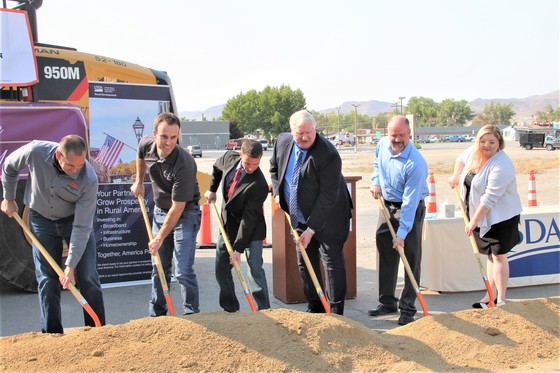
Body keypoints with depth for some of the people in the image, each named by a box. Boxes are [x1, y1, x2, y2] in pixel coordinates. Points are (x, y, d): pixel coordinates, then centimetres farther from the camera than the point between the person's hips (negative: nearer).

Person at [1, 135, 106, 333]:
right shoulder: (36, 152, -28)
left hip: (75, 220, -1)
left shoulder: (89, 180, -31)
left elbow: (82, 227, -27)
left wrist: (71, 265, -27)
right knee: (47, 279, 1)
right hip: (41, 220, 2)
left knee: (87, 277, -4)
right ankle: (52, 333, 10)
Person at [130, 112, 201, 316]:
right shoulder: (146, 145, -13)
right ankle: (156, 314, 28)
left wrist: (160, 238, -21)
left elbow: (177, 208, -27)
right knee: (159, 268, 14)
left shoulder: (184, 164, -32)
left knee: (184, 272, -11)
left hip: (185, 214, -6)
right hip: (160, 211, 6)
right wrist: (138, 181, 15)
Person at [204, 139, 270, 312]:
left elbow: (249, 219, -29)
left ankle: (264, 310, -7)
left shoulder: (259, 185, -30)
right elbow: (217, 167, 15)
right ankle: (229, 308, 23)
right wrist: (212, 189, 7)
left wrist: (238, 248, -27)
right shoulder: (230, 157, -13)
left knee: (255, 269, -14)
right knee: (221, 270, 9)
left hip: (251, 228, -6)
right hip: (227, 223, 6)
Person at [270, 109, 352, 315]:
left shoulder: (328, 154, -26)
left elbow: (328, 197, -24)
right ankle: (314, 308, 24)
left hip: (327, 219, -7)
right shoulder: (282, 141, -5)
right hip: (300, 218, 7)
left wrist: (312, 229, -22)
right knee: (305, 264, 12)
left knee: (332, 261, -4)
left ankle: (336, 312, 5)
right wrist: (277, 192, 6)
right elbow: (274, 166, 19)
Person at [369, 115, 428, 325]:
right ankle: (387, 302, 23)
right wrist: (376, 181, -1)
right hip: (387, 205, 7)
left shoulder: (415, 163, -28)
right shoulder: (382, 145, -6)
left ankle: (407, 308, 5)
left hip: (411, 209, -7)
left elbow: (410, 201, -28)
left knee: (411, 259, -4)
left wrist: (402, 233, -26)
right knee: (385, 256, 11)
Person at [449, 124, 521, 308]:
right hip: (481, 216, 8)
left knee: (499, 256, -4)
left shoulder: (501, 165, -25)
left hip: (501, 217, -8)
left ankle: (501, 300, 4)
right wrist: (456, 175, 8)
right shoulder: (474, 151, 1)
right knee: (490, 255, 13)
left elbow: (490, 198, -27)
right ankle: (491, 296, 21)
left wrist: (474, 221, -23)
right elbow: (462, 159, 26)